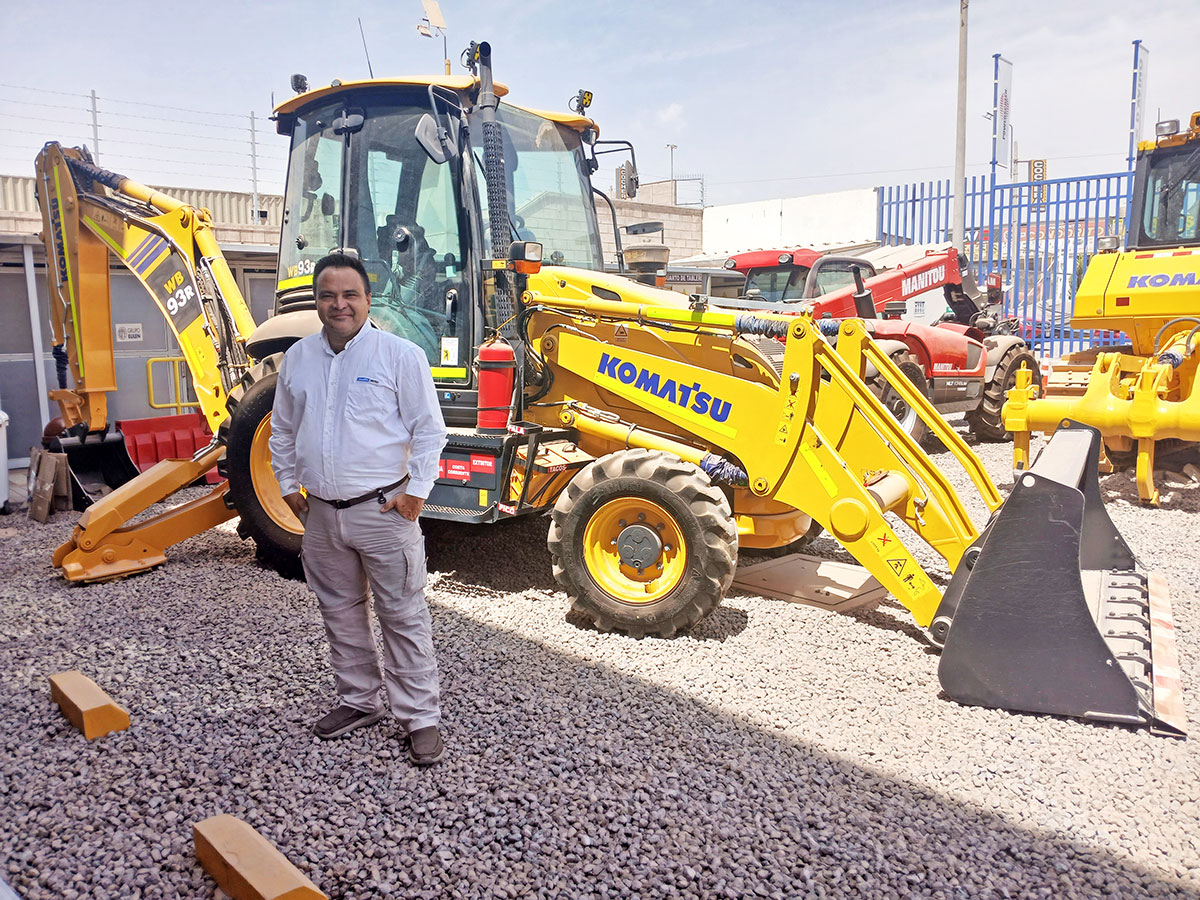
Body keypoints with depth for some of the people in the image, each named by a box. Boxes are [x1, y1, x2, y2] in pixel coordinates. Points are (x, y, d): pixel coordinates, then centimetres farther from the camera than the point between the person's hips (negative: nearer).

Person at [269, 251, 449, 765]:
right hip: (321, 512, 6)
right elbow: (283, 429, 20)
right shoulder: (297, 358, 9)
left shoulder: (400, 354, -6)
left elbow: (428, 429, -6)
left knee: (403, 617, 0)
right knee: (340, 612, 16)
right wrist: (288, 485, 14)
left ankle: (420, 718, 10)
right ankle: (359, 702, 33)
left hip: (383, 509, -5)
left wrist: (416, 490, -11)